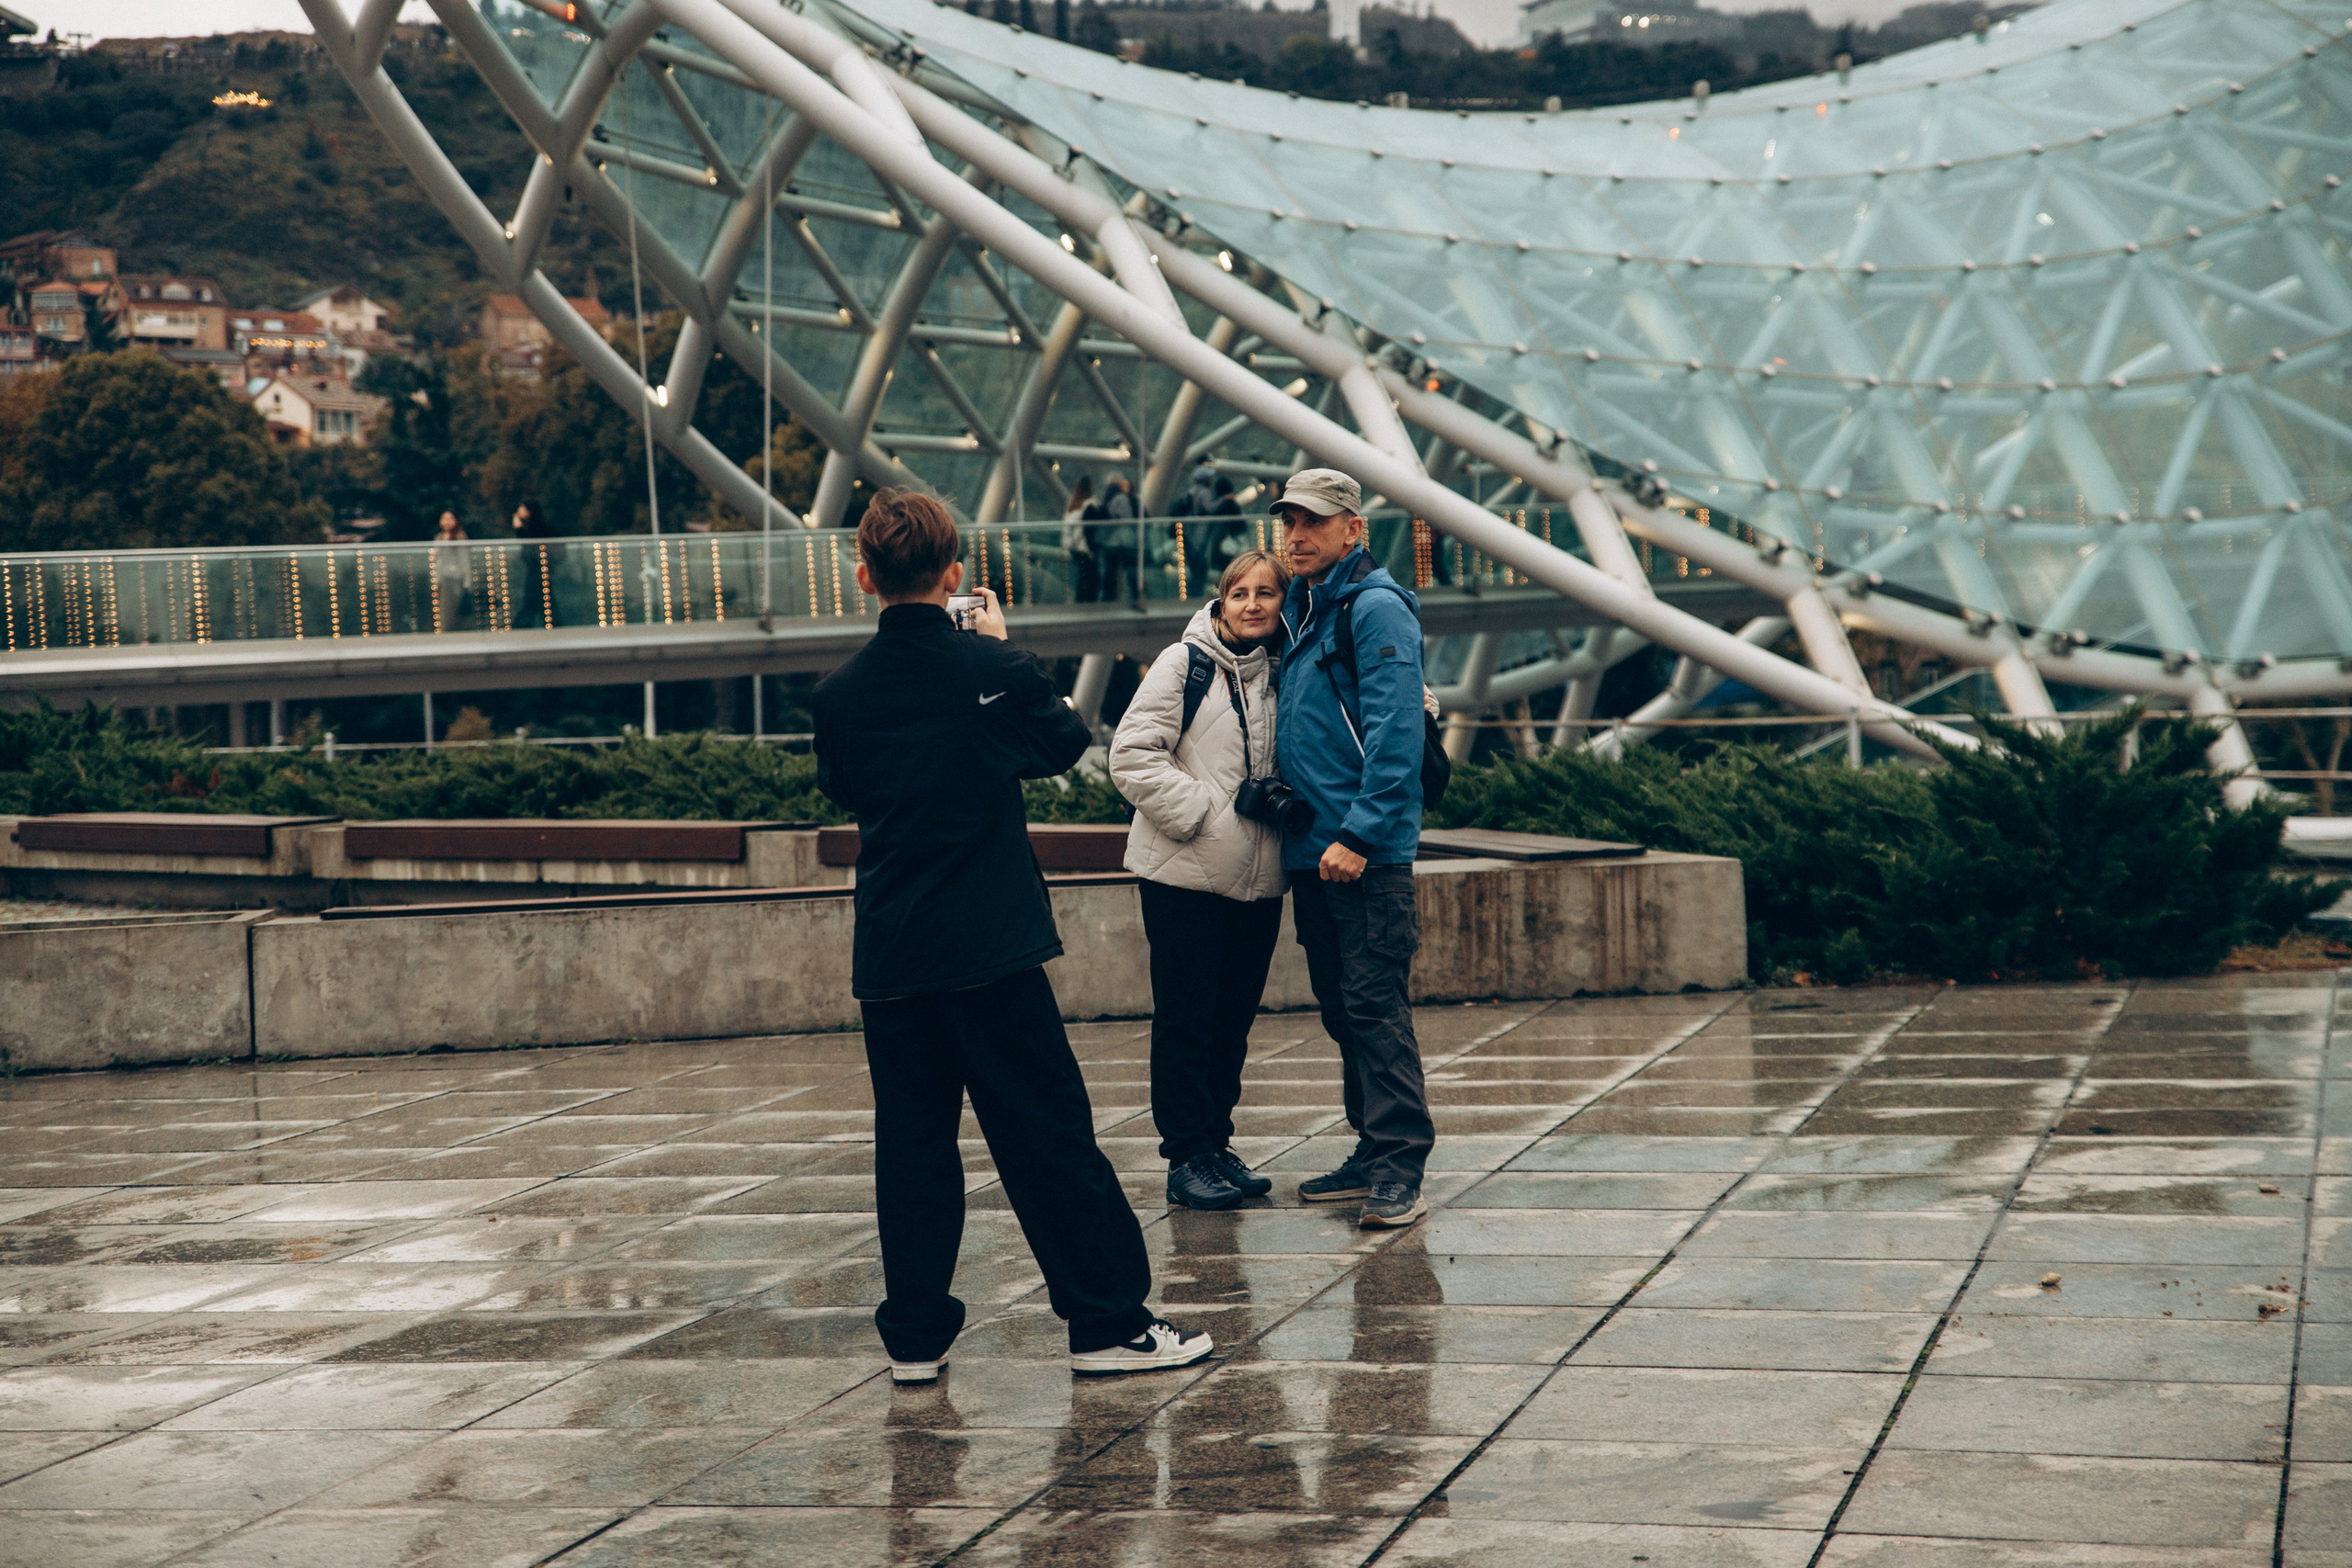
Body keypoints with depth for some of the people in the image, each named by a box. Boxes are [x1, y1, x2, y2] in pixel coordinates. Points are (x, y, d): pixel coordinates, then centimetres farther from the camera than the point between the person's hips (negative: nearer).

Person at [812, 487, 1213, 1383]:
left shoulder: (839, 694, 0)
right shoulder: (992, 668, -8)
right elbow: (1063, 744, 10)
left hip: (889, 954, 3)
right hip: (990, 943, -3)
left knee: (912, 1142, 9)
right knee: (1049, 1133, 2)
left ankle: (915, 1336, 12)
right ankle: (1107, 1322, 5)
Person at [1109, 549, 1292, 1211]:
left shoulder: (1281, 674, 11)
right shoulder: (1184, 665, -5)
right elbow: (1133, 754, -11)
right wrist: (1199, 812, -17)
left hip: (1258, 881, 5)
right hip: (1185, 874, -5)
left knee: (1233, 1020, 10)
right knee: (1185, 1021, 0)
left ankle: (1217, 1146, 20)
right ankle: (1187, 1157, 6)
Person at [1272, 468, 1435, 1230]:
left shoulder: (1377, 608, -10)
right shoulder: (1299, 611, 17)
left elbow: (1393, 734, -18)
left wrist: (1359, 835, -22)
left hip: (1367, 854, -9)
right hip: (1310, 852, 9)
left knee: (1376, 1006, -11)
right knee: (1342, 1008, 12)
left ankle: (1400, 1172, -11)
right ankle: (1373, 1153, 19)